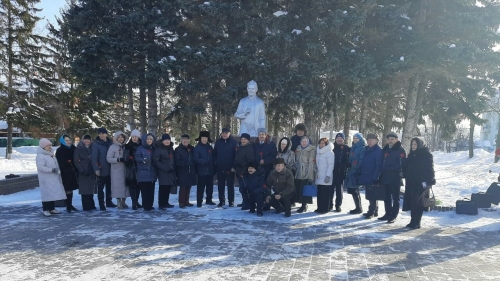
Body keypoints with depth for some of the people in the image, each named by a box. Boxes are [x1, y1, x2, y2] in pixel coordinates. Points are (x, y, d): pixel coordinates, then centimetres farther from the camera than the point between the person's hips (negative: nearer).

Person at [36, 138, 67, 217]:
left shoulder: (51, 154, 16)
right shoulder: (40, 155, -12)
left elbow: (55, 164, 24)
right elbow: (40, 167, -21)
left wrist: (58, 171, 9)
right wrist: (51, 170, -22)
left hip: (53, 178, 9)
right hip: (46, 179, -9)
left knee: (53, 193, 11)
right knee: (47, 193, -7)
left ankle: (52, 209, 20)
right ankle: (46, 210, 0)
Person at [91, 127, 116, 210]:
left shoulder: (110, 142, 4)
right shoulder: (95, 144, -9)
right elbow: (94, 157, -15)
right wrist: (96, 169, -24)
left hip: (110, 169, 5)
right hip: (101, 170, -5)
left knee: (109, 186, 15)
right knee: (101, 187, 3)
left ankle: (109, 202, 28)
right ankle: (101, 204, 11)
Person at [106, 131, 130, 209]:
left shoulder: (126, 146, 10)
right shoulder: (112, 147, -2)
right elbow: (108, 158, -7)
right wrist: (118, 159, -19)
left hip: (125, 170, 4)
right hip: (116, 171, -4)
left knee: (125, 185, 5)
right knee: (118, 186, -4)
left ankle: (123, 201, 16)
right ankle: (118, 202, 5)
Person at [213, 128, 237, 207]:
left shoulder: (234, 142, -2)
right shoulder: (218, 142, 7)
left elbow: (236, 155, -5)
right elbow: (214, 154, 9)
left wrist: (234, 166, -12)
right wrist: (215, 163, 0)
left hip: (230, 168, -3)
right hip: (220, 168, 3)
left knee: (230, 185, 4)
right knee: (220, 185, 7)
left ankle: (231, 201, 11)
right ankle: (221, 201, 16)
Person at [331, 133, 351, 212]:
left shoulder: (347, 148, 1)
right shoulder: (332, 146, 6)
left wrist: (346, 167, -13)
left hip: (341, 172, -2)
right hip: (331, 171, 2)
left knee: (339, 188, 6)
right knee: (331, 188, 6)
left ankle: (338, 205, 13)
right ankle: (330, 205, 16)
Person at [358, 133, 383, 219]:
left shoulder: (378, 151, -9)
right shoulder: (366, 149, 14)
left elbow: (379, 165, -15)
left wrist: (375, 176, -20)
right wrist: (361, 173, 12)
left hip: (373, 177, -8)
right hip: (366, 176, 8)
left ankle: (371, 212, 3)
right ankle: (374, 211, 25)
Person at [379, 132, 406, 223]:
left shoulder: (400, 150, -6)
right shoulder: (385, 149, 14)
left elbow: (402, 164, -12)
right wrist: (382, 173, 9)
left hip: (396, 178, -6)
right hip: (386, 177, 7)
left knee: (395, 198, 1)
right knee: (387, 197, 13)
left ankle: (393, 216, 6)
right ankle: (388, 214, 23)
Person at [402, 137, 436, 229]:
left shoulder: (426, 155, -5)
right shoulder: (411, 154, 15)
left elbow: (429, 169, -11)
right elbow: (406, 167, 20)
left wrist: (428, 182, -17)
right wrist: (406, 176, 7)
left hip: (420, 183, -7)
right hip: (411, 182, 7)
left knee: (417, 203, -6)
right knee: (411, 202, 7)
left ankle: (416, 223, 0)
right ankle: (413, 221, 16)